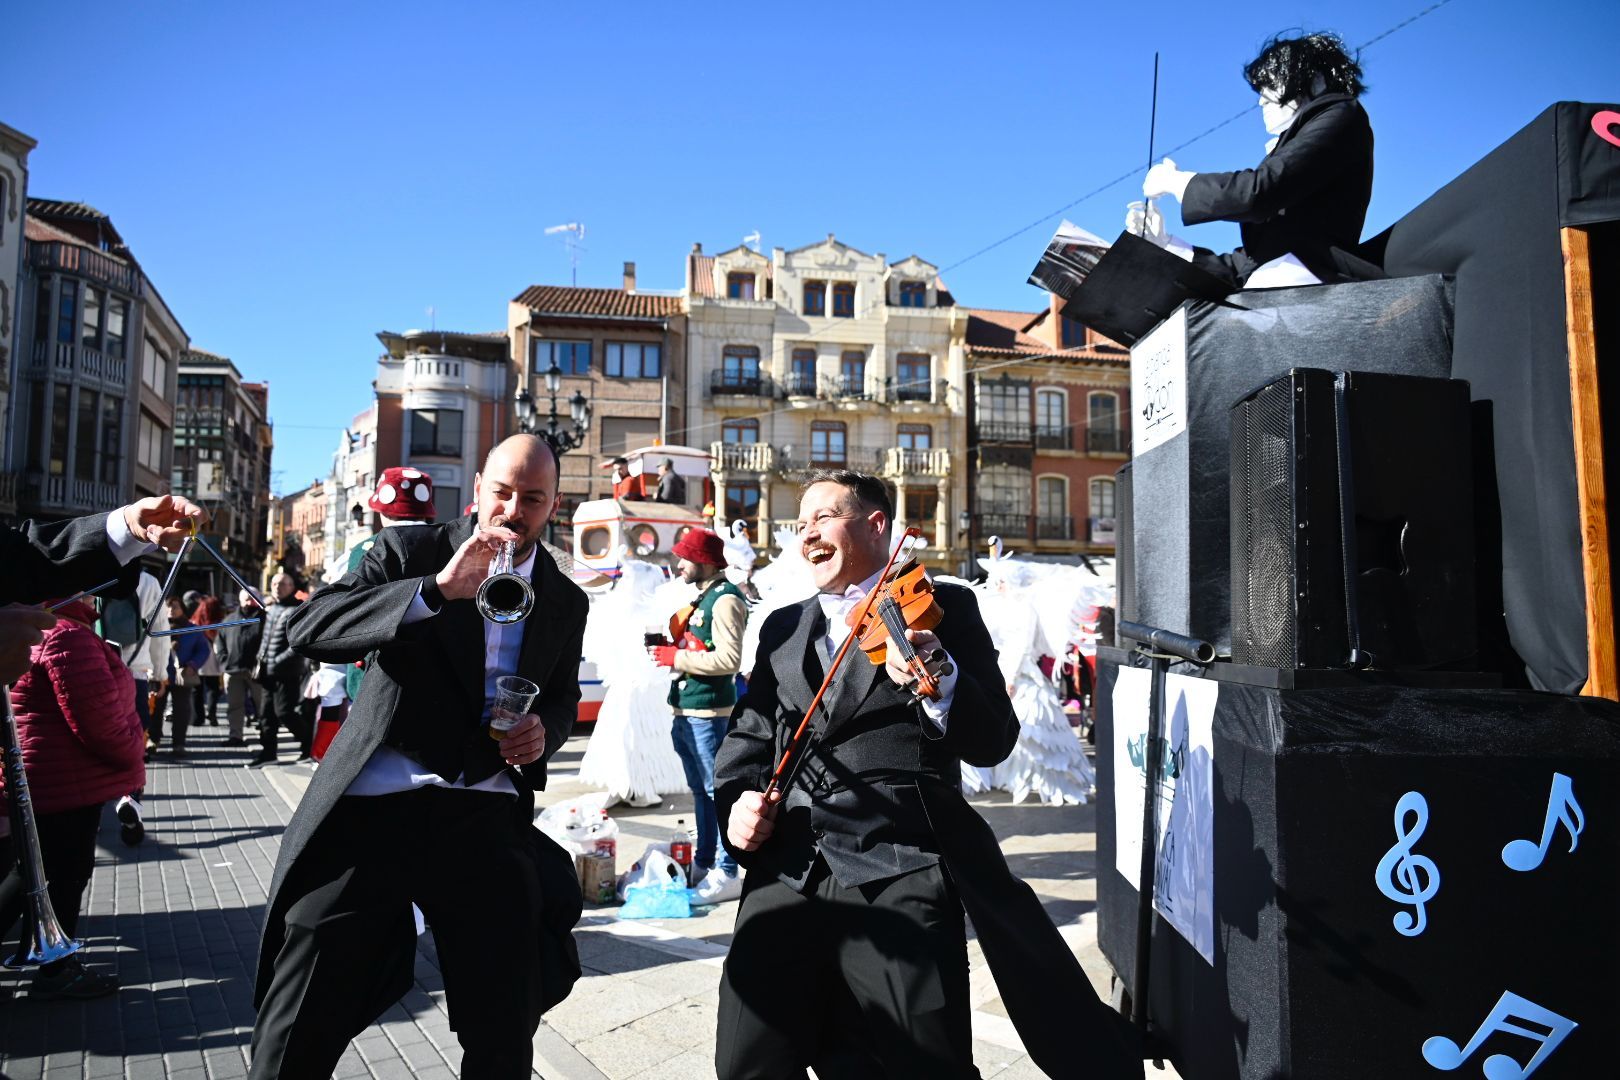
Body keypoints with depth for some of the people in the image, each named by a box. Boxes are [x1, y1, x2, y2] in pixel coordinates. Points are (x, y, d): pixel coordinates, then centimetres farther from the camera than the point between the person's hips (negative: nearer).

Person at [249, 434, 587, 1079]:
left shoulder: (566, 602, 11)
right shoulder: (410, 551, 0)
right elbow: (308, 630, -14)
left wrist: (545, 731, -1)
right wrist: (439, 588, -25)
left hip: (487, 818, 3)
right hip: (374, 805, -2)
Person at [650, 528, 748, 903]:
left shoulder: (725, 599, -13)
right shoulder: (700, 596, 16)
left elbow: (730, 659, -22)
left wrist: (675, 657, -17)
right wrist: (668, 650, 6)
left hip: (708, 711, -10)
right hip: (686, 709, 10)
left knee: (717, 791, -5)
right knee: (700, 790, 17)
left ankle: (728, 874, 1)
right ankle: (703, 863, 27)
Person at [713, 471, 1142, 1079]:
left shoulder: (943, 609, 5)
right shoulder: (782, 628, 19)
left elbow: (993, 742, -3)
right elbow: (750, 734, 20)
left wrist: (935, 675, -21)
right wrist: (738, 798, 0)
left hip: (901, 884, -4)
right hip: (784, 878, 5)